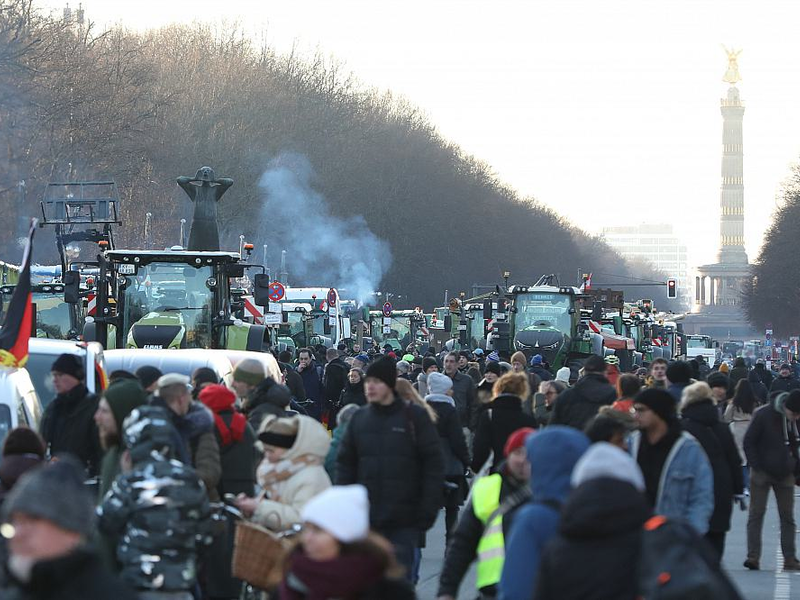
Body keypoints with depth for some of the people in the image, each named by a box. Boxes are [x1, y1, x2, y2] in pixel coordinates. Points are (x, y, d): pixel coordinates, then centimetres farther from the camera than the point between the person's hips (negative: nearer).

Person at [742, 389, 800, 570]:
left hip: (785, 475, 4)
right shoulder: (763, 415, -12)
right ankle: (753, 556, -5)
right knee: (756, 514, -5)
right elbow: (748, 442, -8)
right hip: (762, 474, -4)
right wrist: (756, 466, -14)